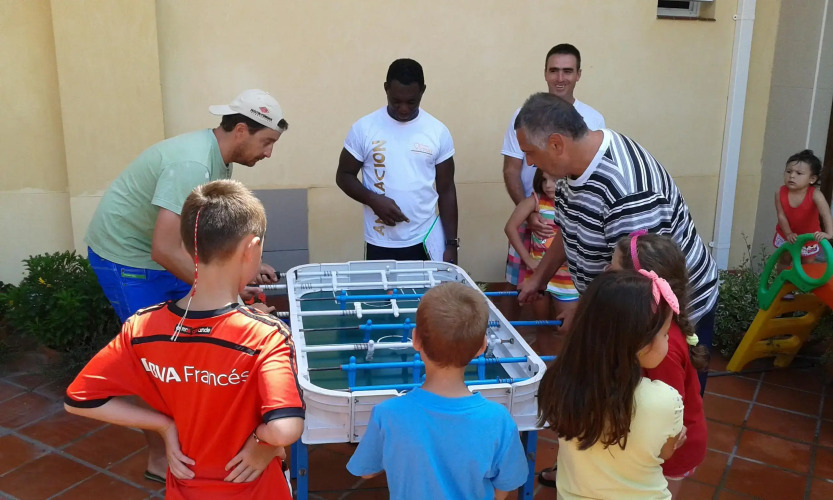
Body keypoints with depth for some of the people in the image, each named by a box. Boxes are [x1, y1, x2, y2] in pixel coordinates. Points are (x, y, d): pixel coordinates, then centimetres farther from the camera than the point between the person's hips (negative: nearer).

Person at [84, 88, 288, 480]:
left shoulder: (218, 160, -1)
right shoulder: (191, 165, -32)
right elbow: (166, 250, -36)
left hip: (157, 252, 9)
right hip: (125, 256, -9)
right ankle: (159, 460, 16)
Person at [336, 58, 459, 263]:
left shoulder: (438, 132, -1)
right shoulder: (364, 128, -5)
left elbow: (446, 191, 3)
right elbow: (344, 176, 2)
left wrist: (451, 244, 1)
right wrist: (373, 200, -17)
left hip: (425, 242, 1)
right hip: (380, 244, -1)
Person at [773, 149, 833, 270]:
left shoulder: (815, 195, -31)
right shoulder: (780, 193, -24)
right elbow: (781, 215, -19)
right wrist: (788, 233, -29)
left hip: (809, 236, -1)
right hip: (787, 234, 1)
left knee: (808, 264, 12)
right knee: (784, 261, 16)